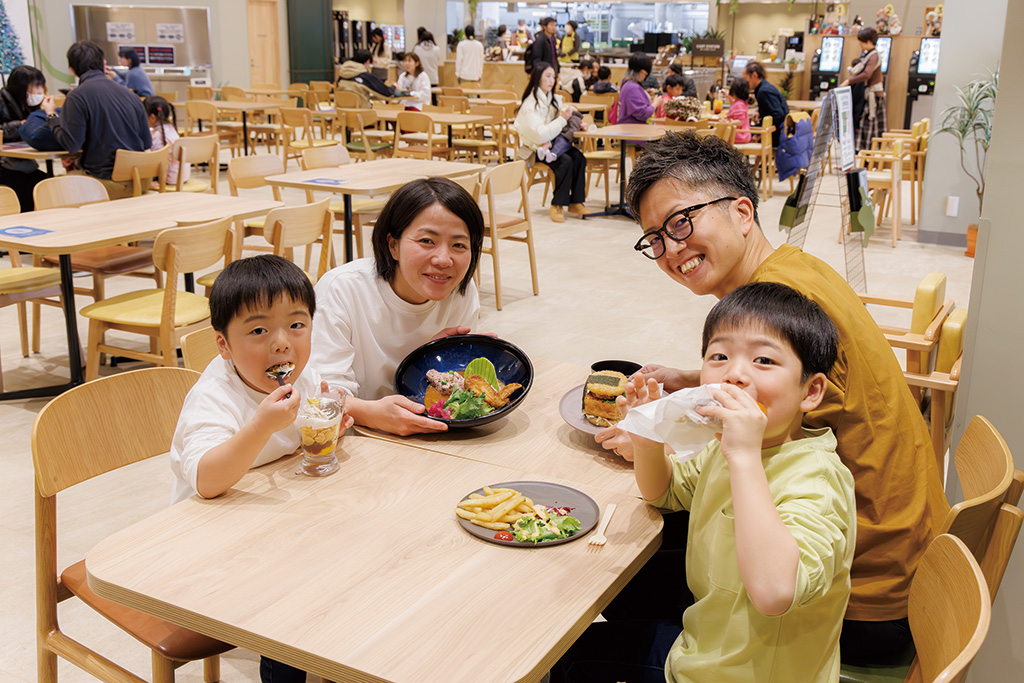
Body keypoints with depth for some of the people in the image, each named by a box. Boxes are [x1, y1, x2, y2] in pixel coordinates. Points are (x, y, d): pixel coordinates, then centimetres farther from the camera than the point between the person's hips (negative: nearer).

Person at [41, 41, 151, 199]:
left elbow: (71, 144, -11)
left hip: (108, 183, -6)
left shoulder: (77, 97, -10)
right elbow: (147, 143, 8)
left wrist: (51, 115, 5)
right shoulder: (131, 95, 6)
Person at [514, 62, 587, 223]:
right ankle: (557, 205, -21)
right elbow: (540, 135, -28)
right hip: (536, 149, -7)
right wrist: (562, 119, -25)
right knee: (565, 161, -30)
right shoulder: (530, 105, -16)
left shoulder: (554, 99, 10)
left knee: (579, 157, -19)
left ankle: (576, 202, -14)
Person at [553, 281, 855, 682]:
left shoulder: (815, 481, -31)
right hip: (707, 640, 7)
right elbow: (663, 491, 15)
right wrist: (648, 435, -8)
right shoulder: (723, 448, -4)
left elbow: (773, 591, -48)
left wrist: (745, 457, -47)